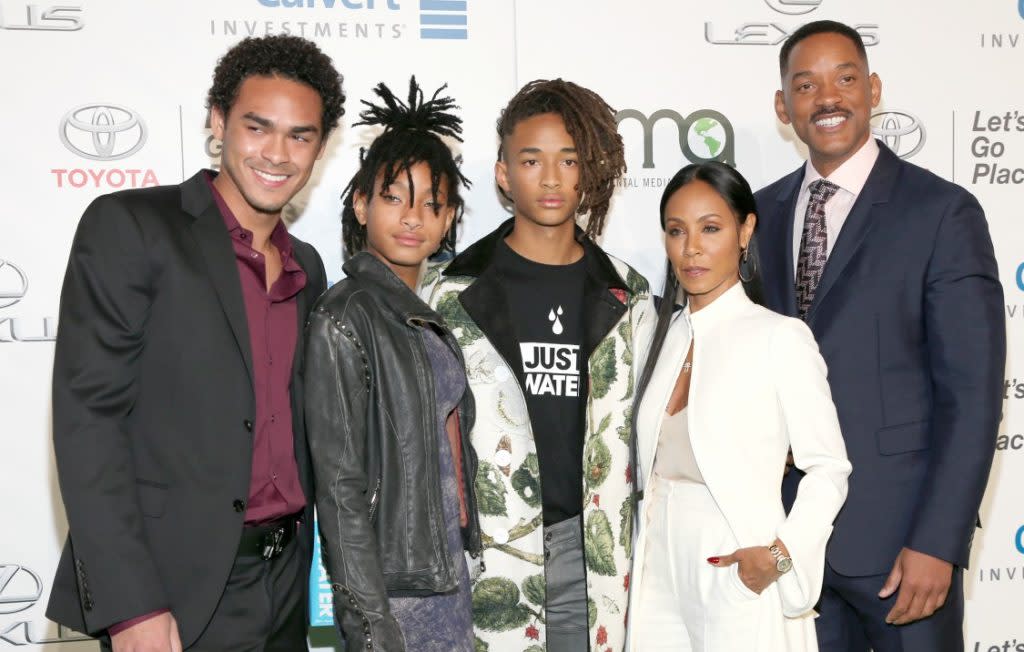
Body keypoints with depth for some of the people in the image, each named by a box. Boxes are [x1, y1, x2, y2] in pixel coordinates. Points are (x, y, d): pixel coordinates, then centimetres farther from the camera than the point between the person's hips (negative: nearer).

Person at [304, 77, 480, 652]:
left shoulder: (428, 315, 8)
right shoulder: (345, 319, -14)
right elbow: (340, 486, -16)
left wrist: (470, 558, 15)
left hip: (452, 574, 7)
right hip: (395, 588, -7)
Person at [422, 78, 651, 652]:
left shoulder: (625, 297, 8)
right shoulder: (452, 294, 1)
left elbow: (638, 431, 12)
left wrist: (639, 551, 8)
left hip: (589, 546, 2)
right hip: (484, 552, -2)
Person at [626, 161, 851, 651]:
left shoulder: (781, 338, -11)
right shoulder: (664, 336, 7)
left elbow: (828, 469, -9)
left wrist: (780, 554, -19)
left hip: (739, 577, -5)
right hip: (659, 573, 5)